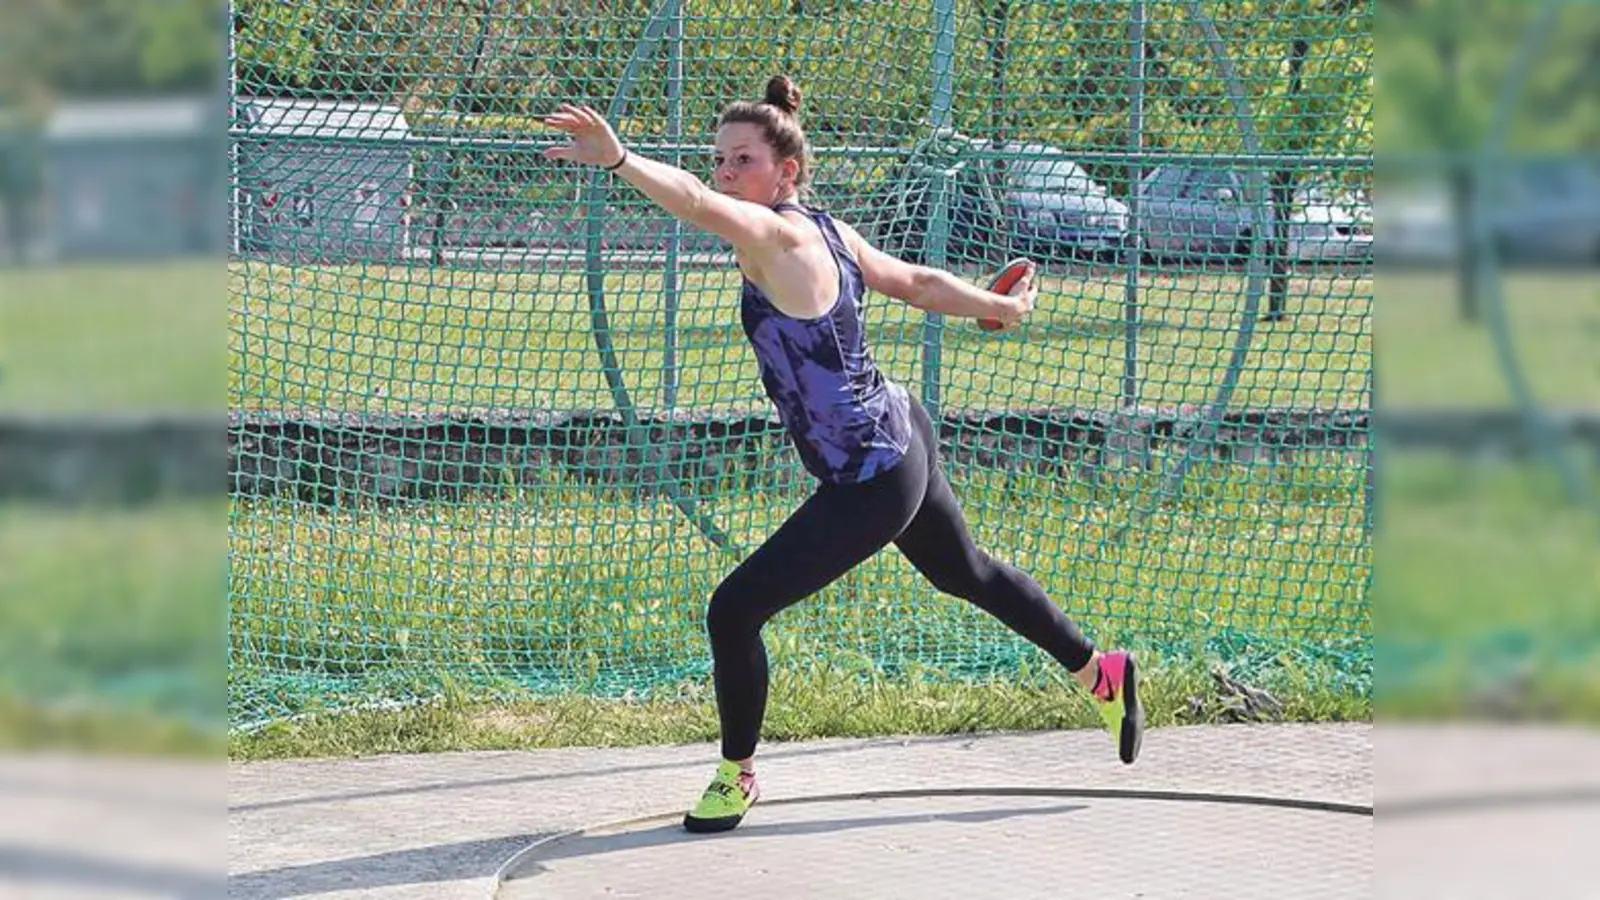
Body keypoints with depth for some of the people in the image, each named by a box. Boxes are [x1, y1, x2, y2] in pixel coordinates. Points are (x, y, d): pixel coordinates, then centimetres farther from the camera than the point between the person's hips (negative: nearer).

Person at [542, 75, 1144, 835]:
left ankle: (736, 778, 12)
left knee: (734, 610, -6)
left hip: (870, 486, -10)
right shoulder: (827, 233, 2)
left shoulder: (776, 238, -25)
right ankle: (1102, 674, 49)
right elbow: (917, 283, 13)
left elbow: (700, 204, -44)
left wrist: (617, 159, -59)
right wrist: (1005, 307, 27)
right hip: (901, 442, 10)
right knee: (967, 573, 32)